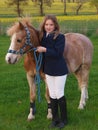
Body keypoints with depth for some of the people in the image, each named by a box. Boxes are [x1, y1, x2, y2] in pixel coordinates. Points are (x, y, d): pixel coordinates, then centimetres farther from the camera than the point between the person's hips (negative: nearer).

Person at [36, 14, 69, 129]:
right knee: (52, 95, 13)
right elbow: (41, 51, 13)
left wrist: (45, 50, -25)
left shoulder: (60, 37, -14)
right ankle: (55, 118, 26)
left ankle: (64, 119, 19)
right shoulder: (43, 37, 4)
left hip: (59, 70, -6)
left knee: (59, 94, 3)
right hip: (48, 70, 6)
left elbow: (58, 53, -23)